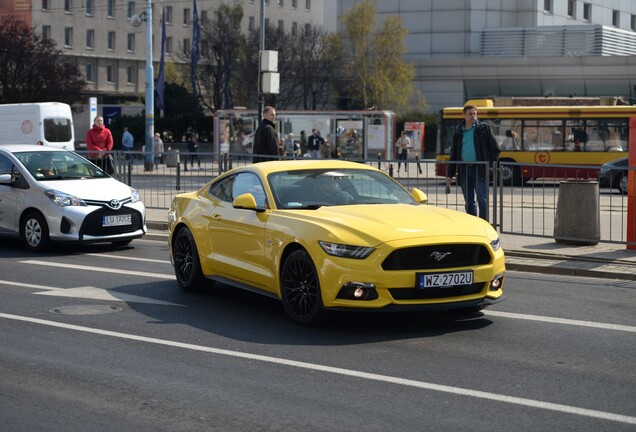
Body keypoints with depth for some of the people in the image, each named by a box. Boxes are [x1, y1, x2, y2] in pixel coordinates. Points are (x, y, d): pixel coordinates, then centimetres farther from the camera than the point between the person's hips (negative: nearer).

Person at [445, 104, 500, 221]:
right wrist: (450, 174, 12)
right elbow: (453, 154, 17)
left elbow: (495, 149, 3)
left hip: (479, 170, -3)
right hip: (464, 170, 3)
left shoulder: (484, 128, 4)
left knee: (482, 200, -6)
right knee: (469, 202, 8)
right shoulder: (458, 132, 13)